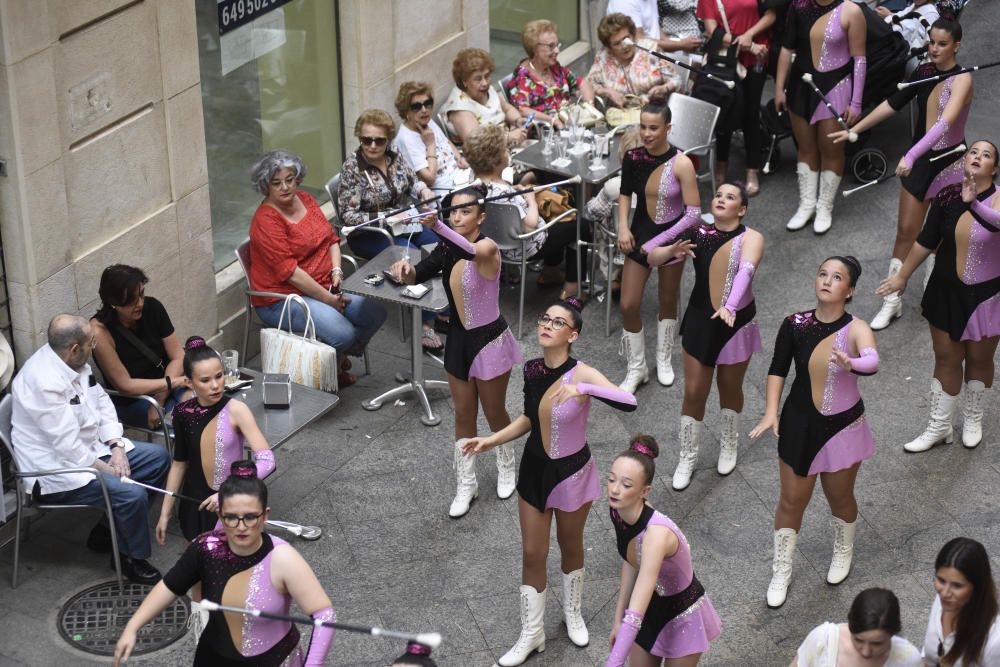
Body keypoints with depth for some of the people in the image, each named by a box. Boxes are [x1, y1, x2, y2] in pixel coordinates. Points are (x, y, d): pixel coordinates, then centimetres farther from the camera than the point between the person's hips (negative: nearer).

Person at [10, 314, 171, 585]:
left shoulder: (71, 361, -2)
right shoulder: (45, 382, -30)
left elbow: (101, 402, 8)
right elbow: (68, 446, -28)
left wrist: (117, 447, -5)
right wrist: (107, 470, -16)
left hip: (89, 449, 10)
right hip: (55, 470, -10)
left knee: (158, 457, 8)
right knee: (132, 495, -25)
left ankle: (108, 529, 15)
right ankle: (130, 558, 2)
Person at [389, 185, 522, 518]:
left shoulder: (488, 248, -24)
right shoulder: (447, 249, -4)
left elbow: (470, 251, -48)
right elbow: (418, 275, -9)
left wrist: (437, 227, -65)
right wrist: (406, 269, -35)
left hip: (489, 341, -5)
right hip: (458, 340, 5)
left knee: (494, 413, 14)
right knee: (463, 415, 14)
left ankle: (506, 468, 41)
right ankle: (466, 485, 28)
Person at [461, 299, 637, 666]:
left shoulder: (582, 374, -25)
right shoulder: (531, 369, -9)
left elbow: (629, 403, -40)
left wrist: (583, 389, -51)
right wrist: (491, 440, 0)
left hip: (572, 472, -4)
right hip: (534, 470, 4)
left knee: (570, 545, 19)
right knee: (532, 553, 10)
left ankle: (573, 614, 45)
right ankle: (531, 634, 25)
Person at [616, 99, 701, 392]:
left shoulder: (681, 164, -23)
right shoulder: (633, 157, -12)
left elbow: (693, 212, -21)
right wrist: (623, 227, -6)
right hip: (640, 235, 3)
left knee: (668, 300, 16)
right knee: (628, 305, 1)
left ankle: (663, 361, 38)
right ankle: (636, 368, 20)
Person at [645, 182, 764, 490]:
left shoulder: (751, 238, -14)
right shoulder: (698, 233, -6)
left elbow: (746, 270, -34)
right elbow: (650, 258, -9)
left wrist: (730, 306, -52)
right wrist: (669, 251, -33)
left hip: (737, 323, -2)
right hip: (700, 322, 2)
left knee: (730, 388, 16)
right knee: (694, 392, 6)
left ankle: (729, 446, 42)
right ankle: (687, 457, 24)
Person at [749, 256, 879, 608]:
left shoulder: (856, 329, -21)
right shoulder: (795, 324, -12)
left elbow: (873, 362, -41)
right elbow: (778, 369, -3)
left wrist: (851, 364, -64)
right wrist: (771, 412, -15)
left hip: (843, 427, -2)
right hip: (799, 425, 2)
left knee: (839, 498, 18)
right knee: (792, 500, 11)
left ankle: (843, 553, 49)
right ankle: (781, 572, 30)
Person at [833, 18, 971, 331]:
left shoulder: (962, 80, -19)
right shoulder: (923, 72, 0)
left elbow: (945, 121, -33)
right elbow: (892, 104, 9)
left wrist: (912, 155, -43)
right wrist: (854, 130, 8)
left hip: (949, 163, -5)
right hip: (919, 161, 5)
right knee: (906, 230, 7)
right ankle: (892, 300, 14)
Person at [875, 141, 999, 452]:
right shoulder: (947, 196, -7)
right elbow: (926, 241, 4)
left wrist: (973, 203, -58)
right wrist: (902, 276, 10)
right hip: (946, 291, 3)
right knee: (946, 359, 13)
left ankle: (973, 419, 38)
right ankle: (939, 426, 27)